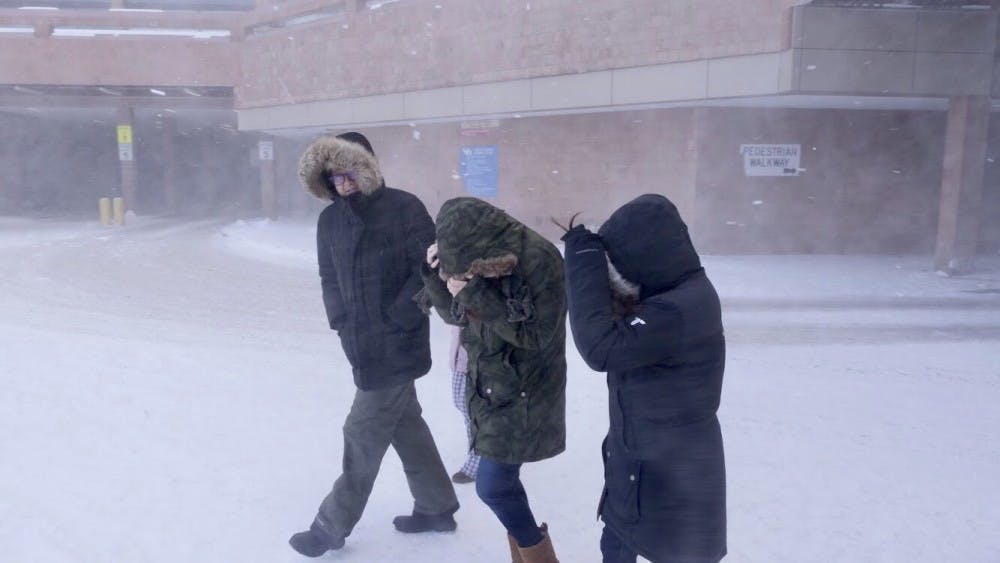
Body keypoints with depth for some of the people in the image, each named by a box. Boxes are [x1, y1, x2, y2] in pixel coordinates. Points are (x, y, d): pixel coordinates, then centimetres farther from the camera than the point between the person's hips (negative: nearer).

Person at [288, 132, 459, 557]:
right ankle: (437, 507, 33)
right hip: (363, 344, 7)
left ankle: (332, 527, 19)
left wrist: (396, 319, -14)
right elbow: (330, 278, 13)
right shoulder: (330, 220, 6)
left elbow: (430, 269, -13)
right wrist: (342, 323, 0)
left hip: (396, 345, -7)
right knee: (405, 424, 17)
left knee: (363, 434, 3)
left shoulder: (404, 208, -13)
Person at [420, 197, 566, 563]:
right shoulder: (481, 256, -2)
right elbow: (455, 314, 8)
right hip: (490, 388, 7)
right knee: (502, 482, 14)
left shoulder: (539, 261, -23)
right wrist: (436, 272, -11)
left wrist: (476, 294, -26)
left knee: (493, 486, -4)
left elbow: (535, 335, -22)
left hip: (523, 397, -7)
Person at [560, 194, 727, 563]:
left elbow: (601, 348, -35)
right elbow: (624, 340, 7)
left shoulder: (678, 311, -31)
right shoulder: (679, 293, 0)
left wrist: (586, 257, -29)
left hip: (674, 477, -9)